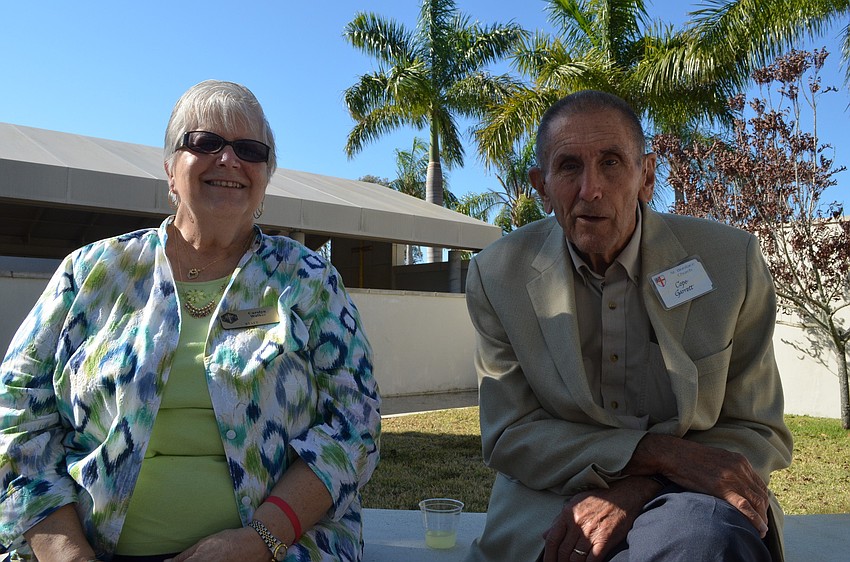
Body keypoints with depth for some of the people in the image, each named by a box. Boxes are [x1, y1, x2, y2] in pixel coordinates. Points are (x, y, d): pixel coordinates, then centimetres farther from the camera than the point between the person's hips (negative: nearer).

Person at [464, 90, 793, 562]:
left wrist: (634, 492, -19)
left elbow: (758, 433, 0)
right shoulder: (496, 275, -4)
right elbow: (509, 436, -5)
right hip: (552, 506, -1)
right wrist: (661, 452, -20)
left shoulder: (730, 261, -4)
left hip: (682, 501, 2)